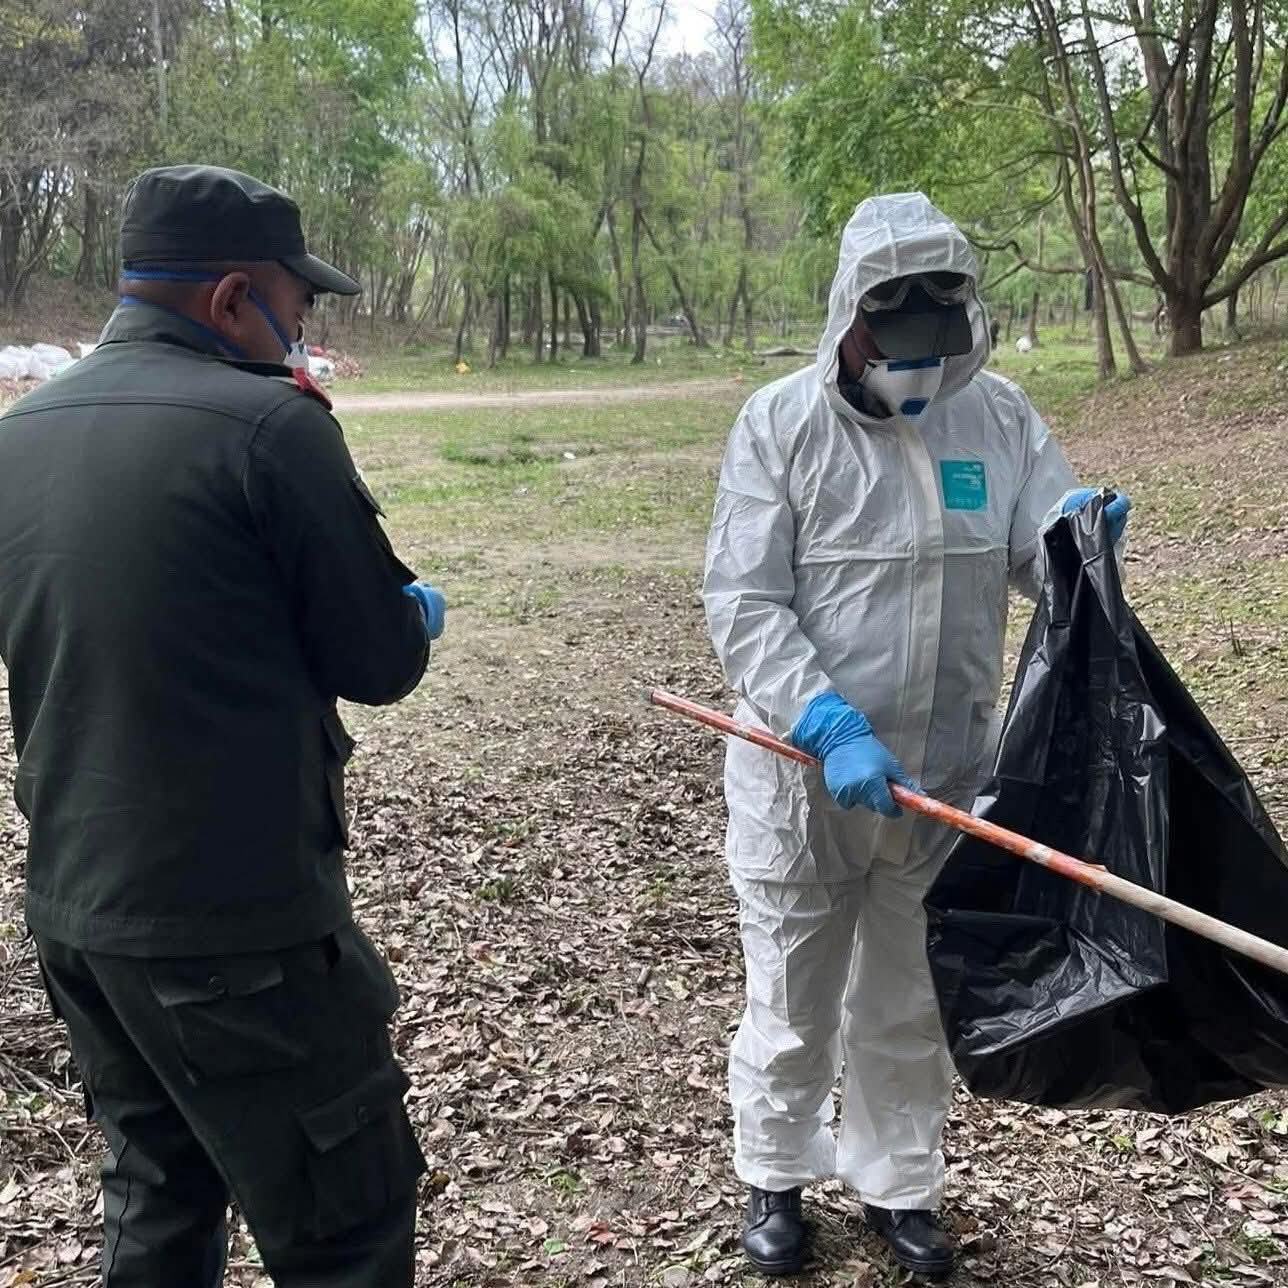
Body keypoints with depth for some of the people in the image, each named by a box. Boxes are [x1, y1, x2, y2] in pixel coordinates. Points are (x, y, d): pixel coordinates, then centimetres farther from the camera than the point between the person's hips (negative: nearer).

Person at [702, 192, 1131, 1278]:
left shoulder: (1001, 416, 0)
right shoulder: (781, 422, -10)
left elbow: (1041, 560, 2)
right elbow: (744, 607, -14)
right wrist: (832, 729, -26)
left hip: (949, 772, 3)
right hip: (800, 773, -2)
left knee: (911, 1004, 19)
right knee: (792, 1000, 15)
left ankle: (897, 1184, 41)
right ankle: (777, 1176, 39)